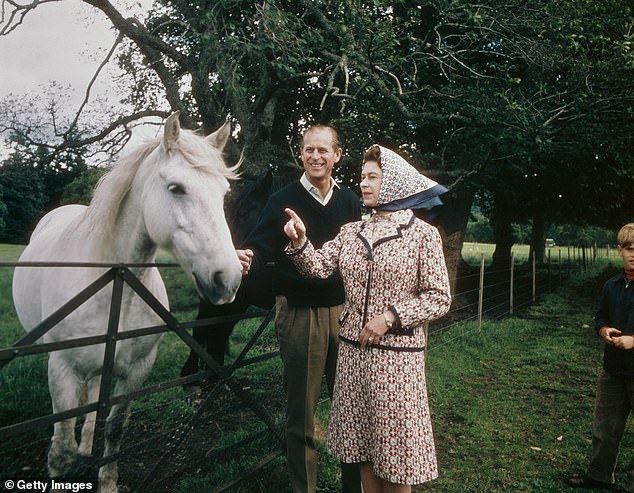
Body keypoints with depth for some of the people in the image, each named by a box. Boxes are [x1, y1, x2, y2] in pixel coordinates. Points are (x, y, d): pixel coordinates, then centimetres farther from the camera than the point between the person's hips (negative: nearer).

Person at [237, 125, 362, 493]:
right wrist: (247, 258, -35)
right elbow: (261, 246, -12)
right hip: (298, 313, -3)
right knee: (301, 409, 8)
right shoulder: (284, 200, -4)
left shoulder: (350, 201, 6)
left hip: (343, 310, 3)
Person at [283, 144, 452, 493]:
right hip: (353, 350, 5)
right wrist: (300, 241, -20)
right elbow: (319, 268, -2)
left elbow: (439, 298, -7)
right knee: (363, 443, 16)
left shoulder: (423, 233, -6)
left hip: (397, 355, -4)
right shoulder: (351, 231, 8)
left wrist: (390, 316, -17)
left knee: (393, 446, 8)